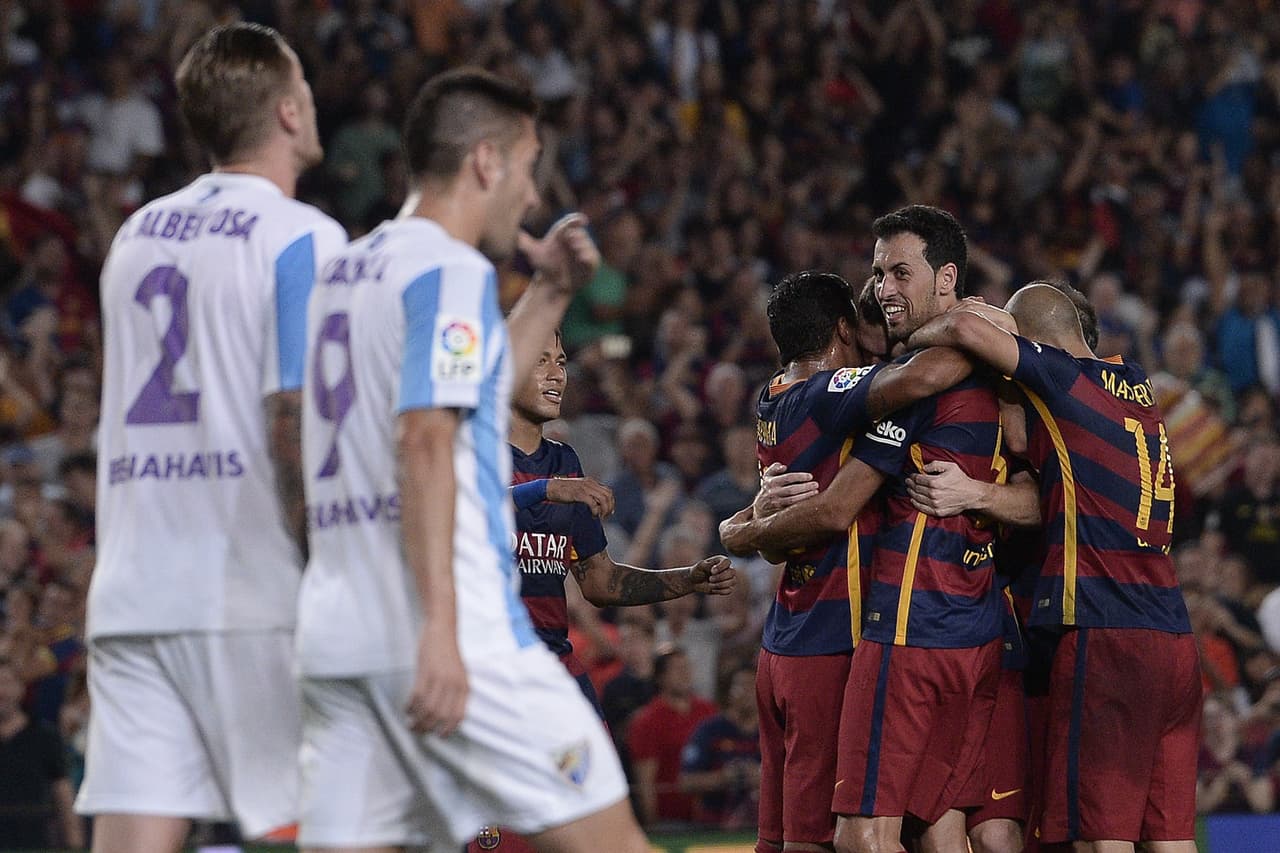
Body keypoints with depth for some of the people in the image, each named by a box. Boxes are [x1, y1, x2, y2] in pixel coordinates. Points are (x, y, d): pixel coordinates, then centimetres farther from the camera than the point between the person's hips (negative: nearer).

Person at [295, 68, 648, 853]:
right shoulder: (451, 270, -6)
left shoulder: (348, 269, 20)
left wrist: (551, 295, 31)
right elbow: (425, 442, -18)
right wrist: (440, 624, -23)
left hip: (337, 633, 8)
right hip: (461, 639, -8)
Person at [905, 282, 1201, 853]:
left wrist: (912, 341, 2)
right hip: (1174, 637, 8)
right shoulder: (1136, 387, 17)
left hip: (1104, 637, -8)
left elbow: (966, 327, -16)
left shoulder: (1066, 381, -5)